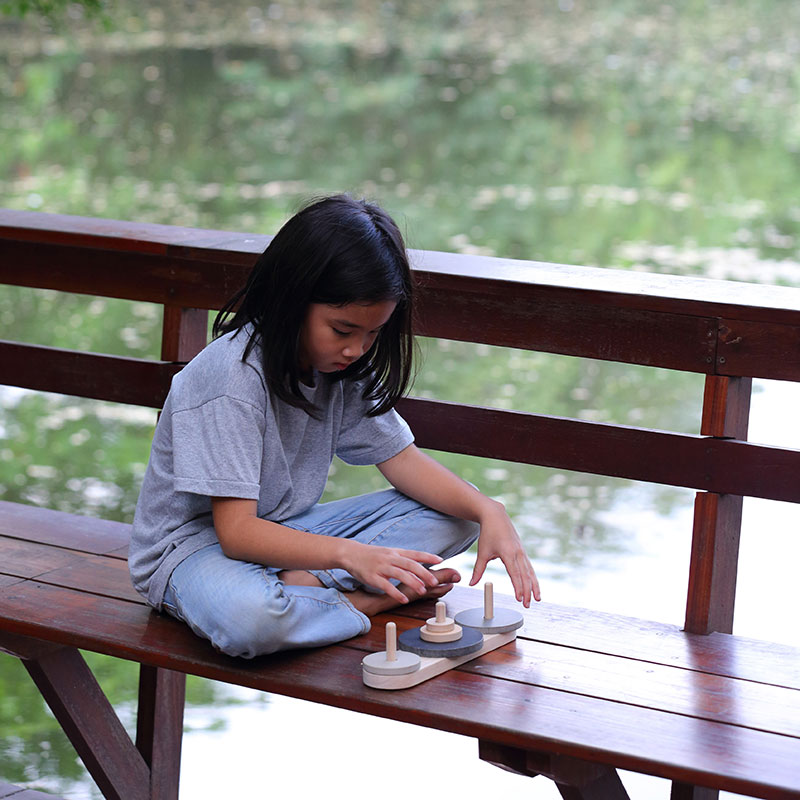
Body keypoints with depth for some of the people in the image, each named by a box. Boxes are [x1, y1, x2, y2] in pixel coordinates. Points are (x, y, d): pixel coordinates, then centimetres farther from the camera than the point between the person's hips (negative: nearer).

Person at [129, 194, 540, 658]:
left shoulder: (344, 367, -2)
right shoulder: (232, 376, -26)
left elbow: (401, 458, 2)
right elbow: (236, 531, -28)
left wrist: (489, 510, -16)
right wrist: (348, 555, -41)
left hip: (288, 533, 8)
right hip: (195, 545, -8)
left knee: (453, 517, -6)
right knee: (247, 618, -44)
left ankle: (302, 585, -19)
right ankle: (367, 602, -18)